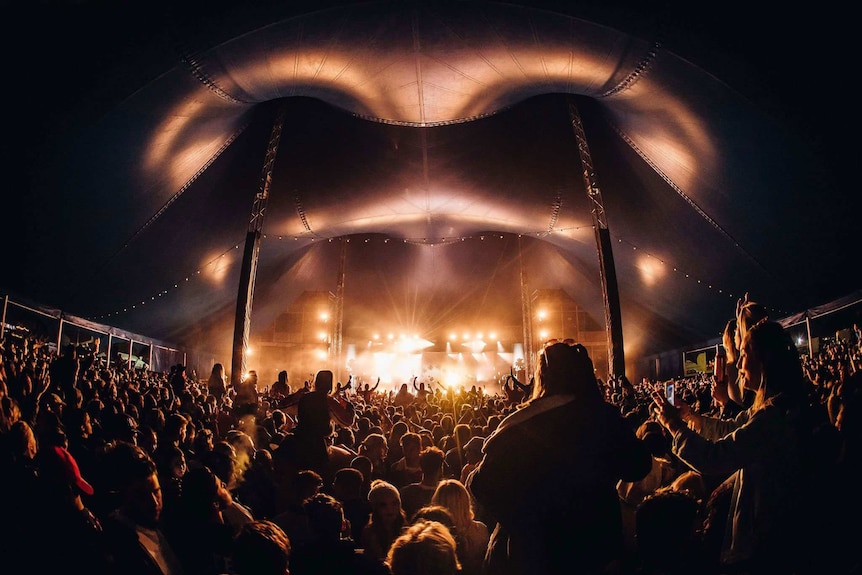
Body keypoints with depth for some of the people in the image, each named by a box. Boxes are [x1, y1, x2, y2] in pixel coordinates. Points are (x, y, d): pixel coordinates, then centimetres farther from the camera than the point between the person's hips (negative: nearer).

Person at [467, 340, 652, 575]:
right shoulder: (607, 419, -11)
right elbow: (638, 468, 4)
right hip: (596, 542, 2)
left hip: (531, 549, -2)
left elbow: (481, 484, -16)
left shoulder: (519, 426, -18)